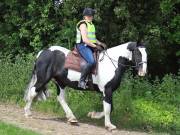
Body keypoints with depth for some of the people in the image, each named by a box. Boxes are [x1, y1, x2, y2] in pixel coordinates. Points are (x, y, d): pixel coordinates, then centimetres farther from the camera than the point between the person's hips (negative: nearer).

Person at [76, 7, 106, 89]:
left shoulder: (91, 25, 21)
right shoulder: (83, 24, -8)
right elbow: (84, 39, -18)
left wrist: (100, 43, 9)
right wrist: (95, 46, -20)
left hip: (91, 46, 10)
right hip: (83, 46, -10)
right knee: (92, 62, -31)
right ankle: (82, 81, -22)